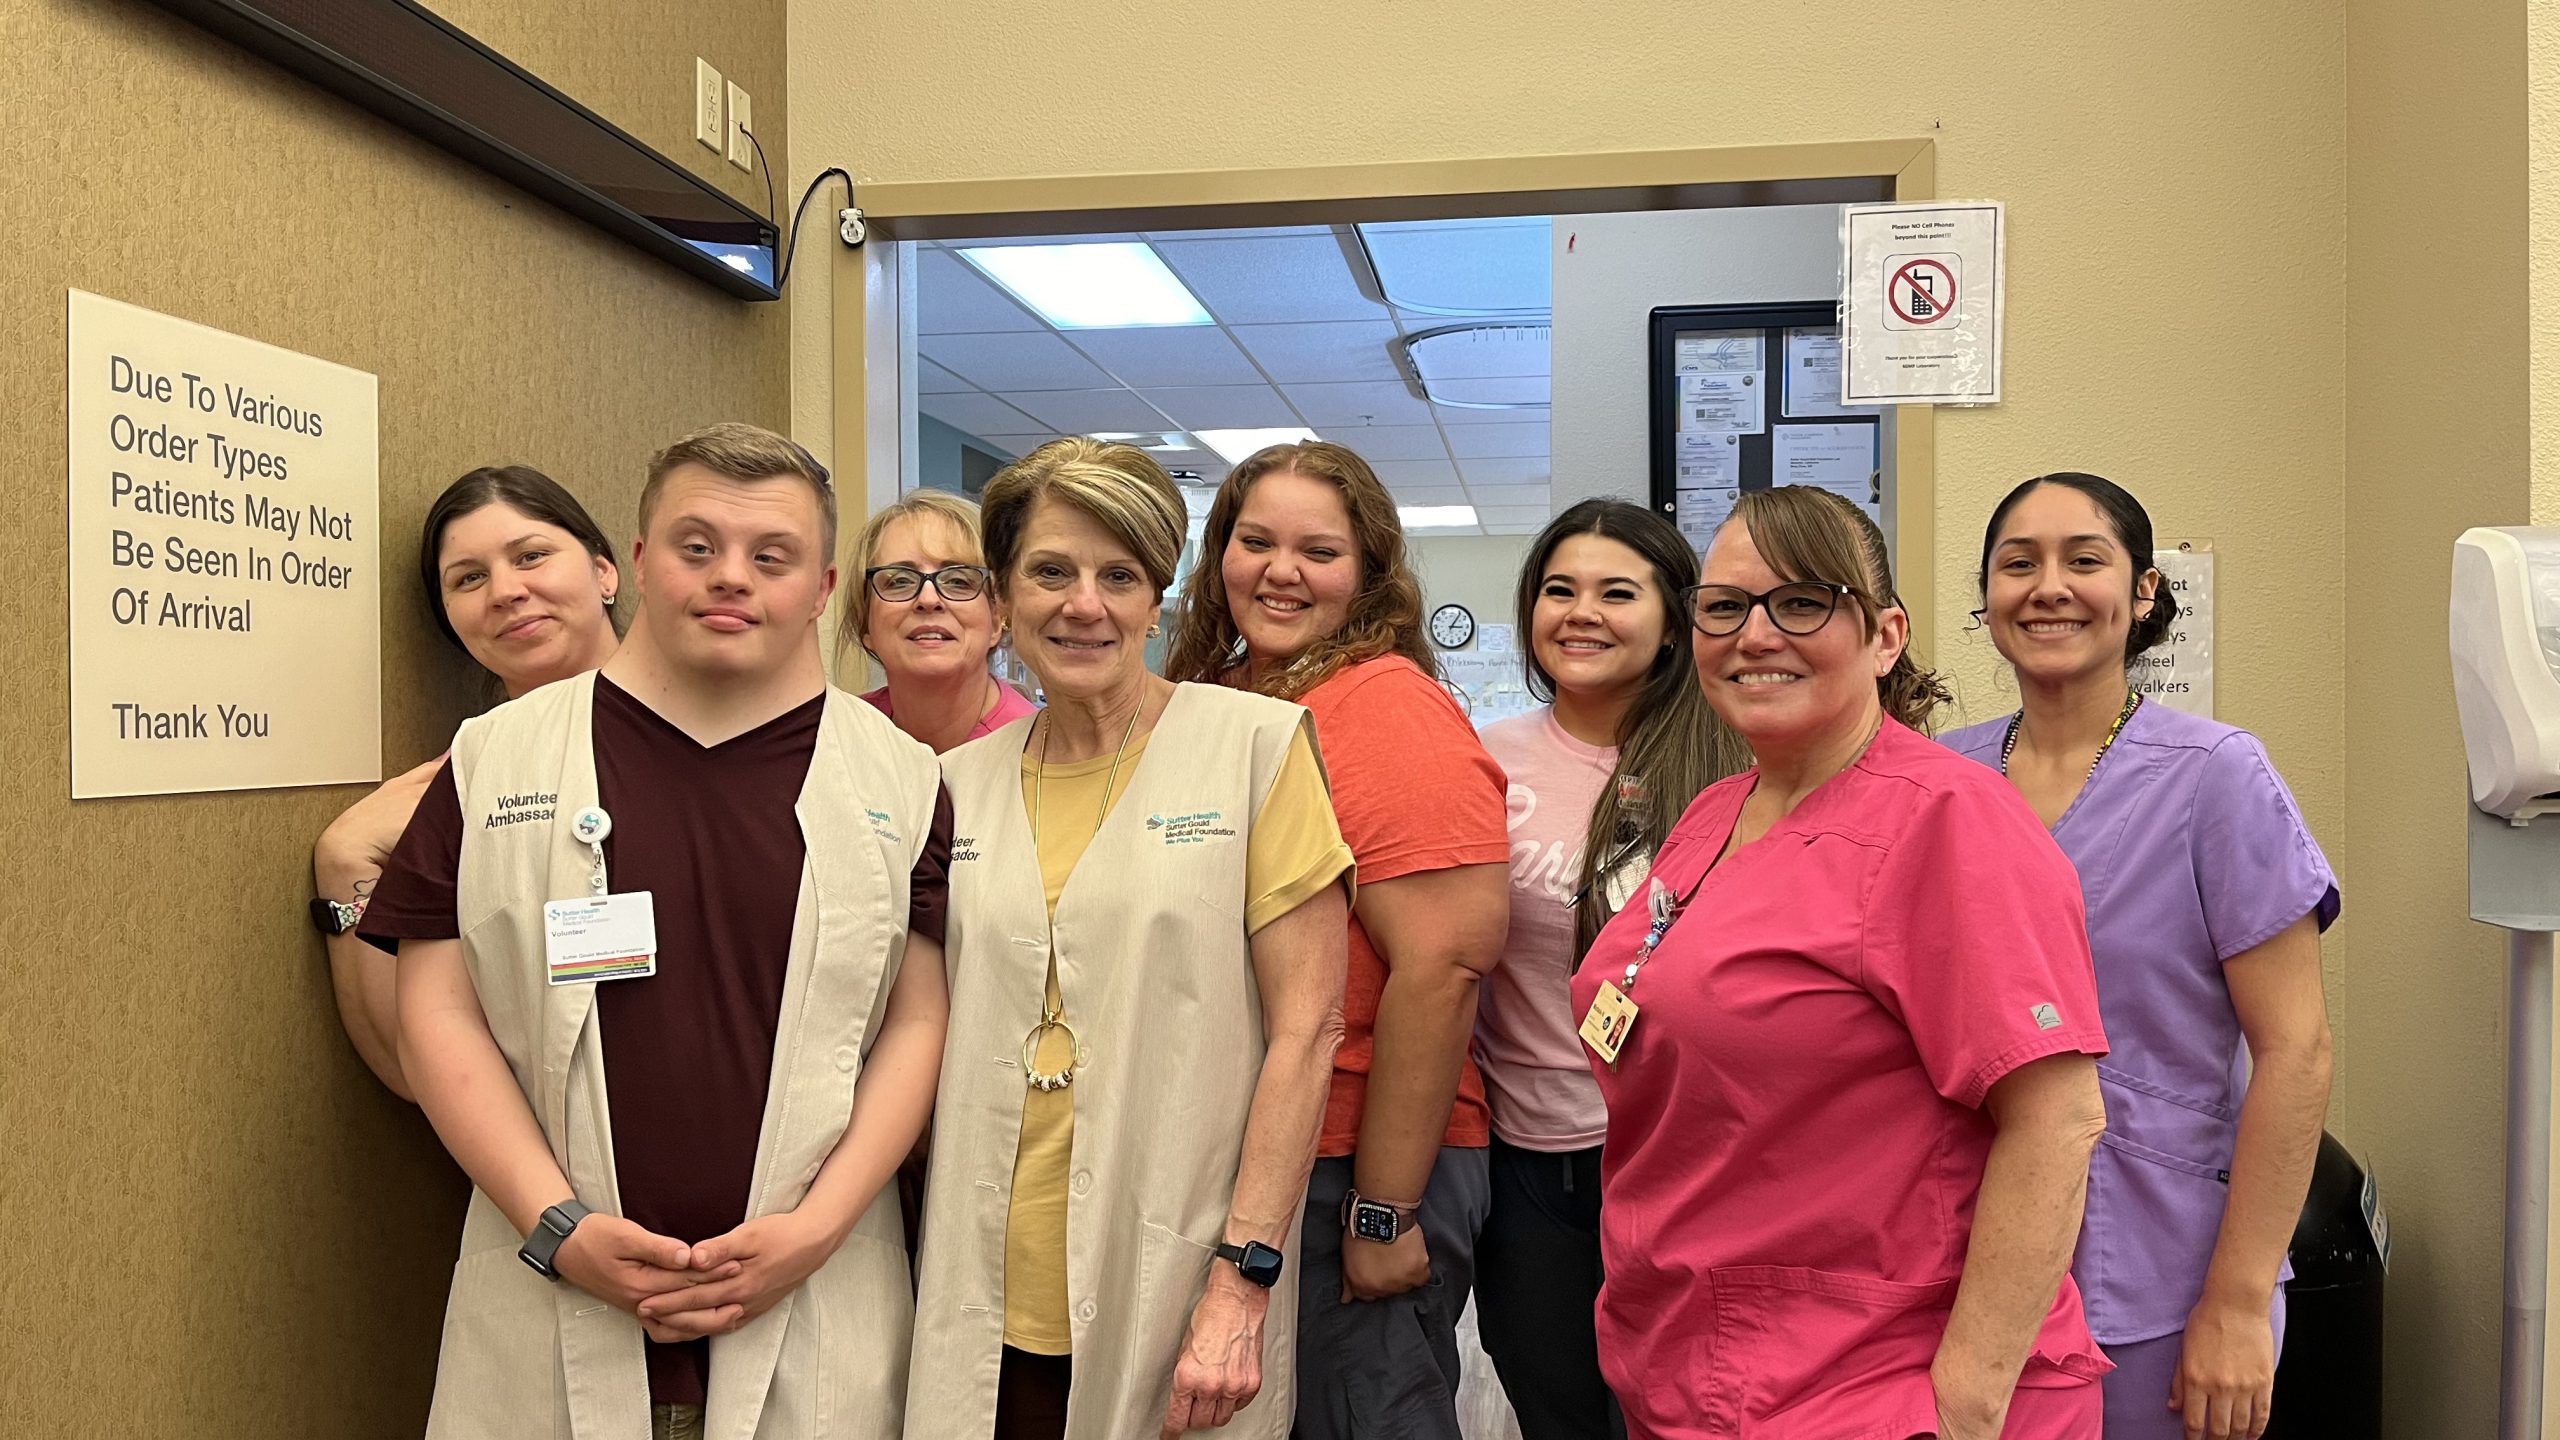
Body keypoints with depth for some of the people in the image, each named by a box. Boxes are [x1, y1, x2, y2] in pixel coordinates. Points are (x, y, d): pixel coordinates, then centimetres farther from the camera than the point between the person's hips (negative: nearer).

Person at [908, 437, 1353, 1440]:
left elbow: (1307, 1027, -8)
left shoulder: (1256, 744, -6)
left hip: (1176, 1299, -3)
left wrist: (1244, 1279, -13)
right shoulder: (960, 782, 6)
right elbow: (945, 1044, 13)